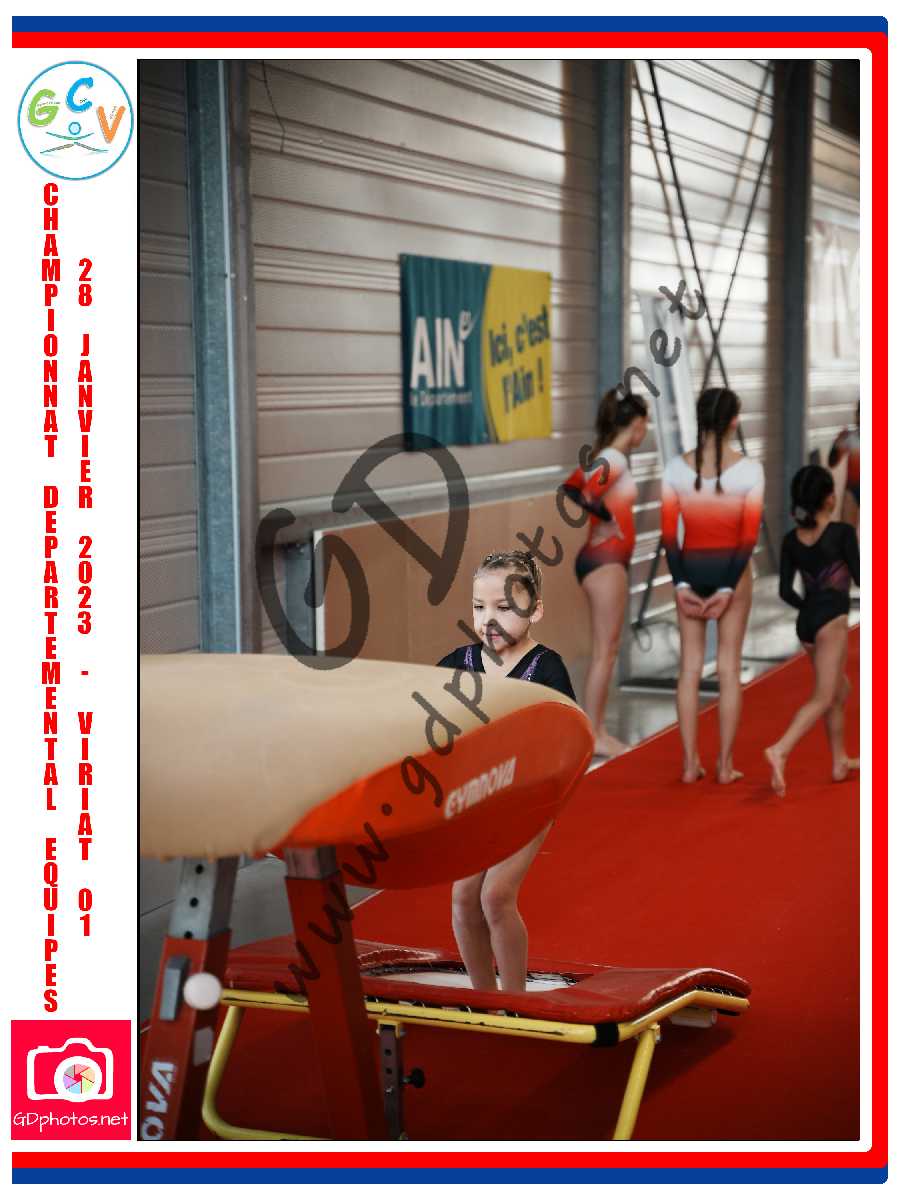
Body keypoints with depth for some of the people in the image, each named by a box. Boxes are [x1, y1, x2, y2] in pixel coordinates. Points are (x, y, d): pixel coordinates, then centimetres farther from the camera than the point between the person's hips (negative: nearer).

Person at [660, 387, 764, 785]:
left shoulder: (676, 467, -5)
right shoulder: (749, 469, -11)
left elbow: (668, 532, -7)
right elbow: (749, 535, -14)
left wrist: (681, 585, -5)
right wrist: (728, 589, -11)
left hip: (690, 569, 2)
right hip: (732, 571, -2)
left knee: (690, 666, 8)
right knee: (729, 667, 6)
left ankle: (690, 763, 9)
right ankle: (725, 765, 9)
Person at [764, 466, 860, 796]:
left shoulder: (791, 540, 4)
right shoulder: (842, 532, -11)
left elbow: (786, 592, 6)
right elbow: (859, 578, -7)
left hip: (806, 621, 7)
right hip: (832, 619, -7)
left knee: (841, 690, 23)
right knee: (823, 697, -11)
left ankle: (839, 761, 31)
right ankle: (780, 750, -32)